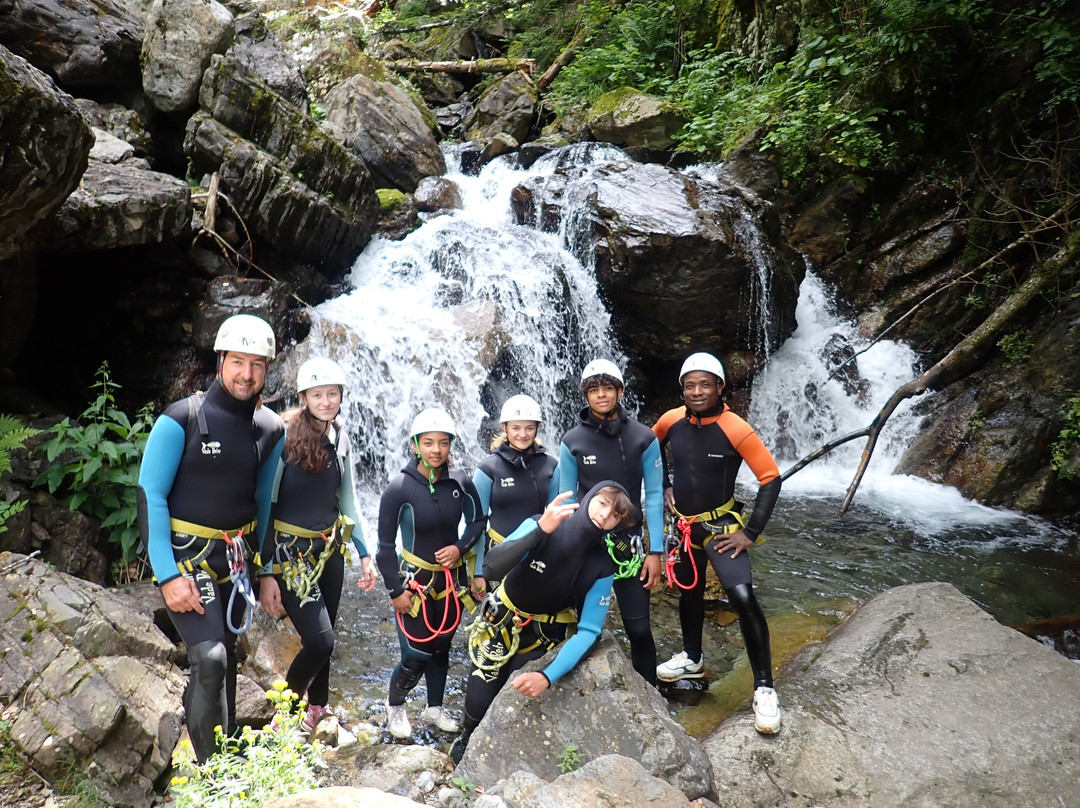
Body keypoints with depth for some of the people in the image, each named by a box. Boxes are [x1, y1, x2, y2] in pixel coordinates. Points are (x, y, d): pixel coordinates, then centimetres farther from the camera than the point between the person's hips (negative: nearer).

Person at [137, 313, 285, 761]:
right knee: (209, 658, -18)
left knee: (226, 656, 18)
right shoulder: (182, 418, -13)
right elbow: (150, 494, -13)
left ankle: (228, 753, 39)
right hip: (184, 555, -5)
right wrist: (167, 574, -18)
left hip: (236, 557, 5)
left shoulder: (270, 429, 2)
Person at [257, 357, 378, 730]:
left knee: (321, 639, 14)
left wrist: (365, 554, 11)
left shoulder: (340, 439, 4)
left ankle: (317, 708, 35)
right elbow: (265, 504, -14)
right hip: (290, 552, -6)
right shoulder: (284, 436, -15)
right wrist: (265, 573, -16)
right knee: (320, 641, -13)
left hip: (330, 548, 6)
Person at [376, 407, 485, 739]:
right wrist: (395, 590, -11)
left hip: (451, 580, 3)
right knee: (416, 656, -4)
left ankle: (435, 707, 37)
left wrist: (460, 547, -9)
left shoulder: (460, 483, -9)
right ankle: (394, 705, 25)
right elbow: (385, 545, -10)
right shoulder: (399, 487, -16)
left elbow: (477, 521, 8)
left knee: (441, 647, 15)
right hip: (414, 580, -3)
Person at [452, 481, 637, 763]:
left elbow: (588, 631, -19)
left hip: (543, 636, 1)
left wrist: (548, 677, -32)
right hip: (501, 622, -1)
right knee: (479, 700, -3)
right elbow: (490, 569, -37)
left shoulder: (602, 568, -20)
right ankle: (468, 738, 32)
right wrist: (541, 530, -49)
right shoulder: (539, 526, -26)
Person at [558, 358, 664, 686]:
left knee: (639, 628, 0)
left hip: (628, 541, 0)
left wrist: (655, 551, -5)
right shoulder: (572, 441, -4)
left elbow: (654, 496, -2)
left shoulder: (644, 438, -5)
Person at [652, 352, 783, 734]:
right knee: (688, 591, 21)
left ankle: (764, 688, -10)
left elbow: (771, 479, -16)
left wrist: (750, 532, -16)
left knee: (743, 598, -20)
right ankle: (692, 658, 44)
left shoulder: (736, 430, -20)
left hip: (720, 525, -5)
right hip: (683, 523, 5)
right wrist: (664, 488, 6)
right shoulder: (672, 420, -7)